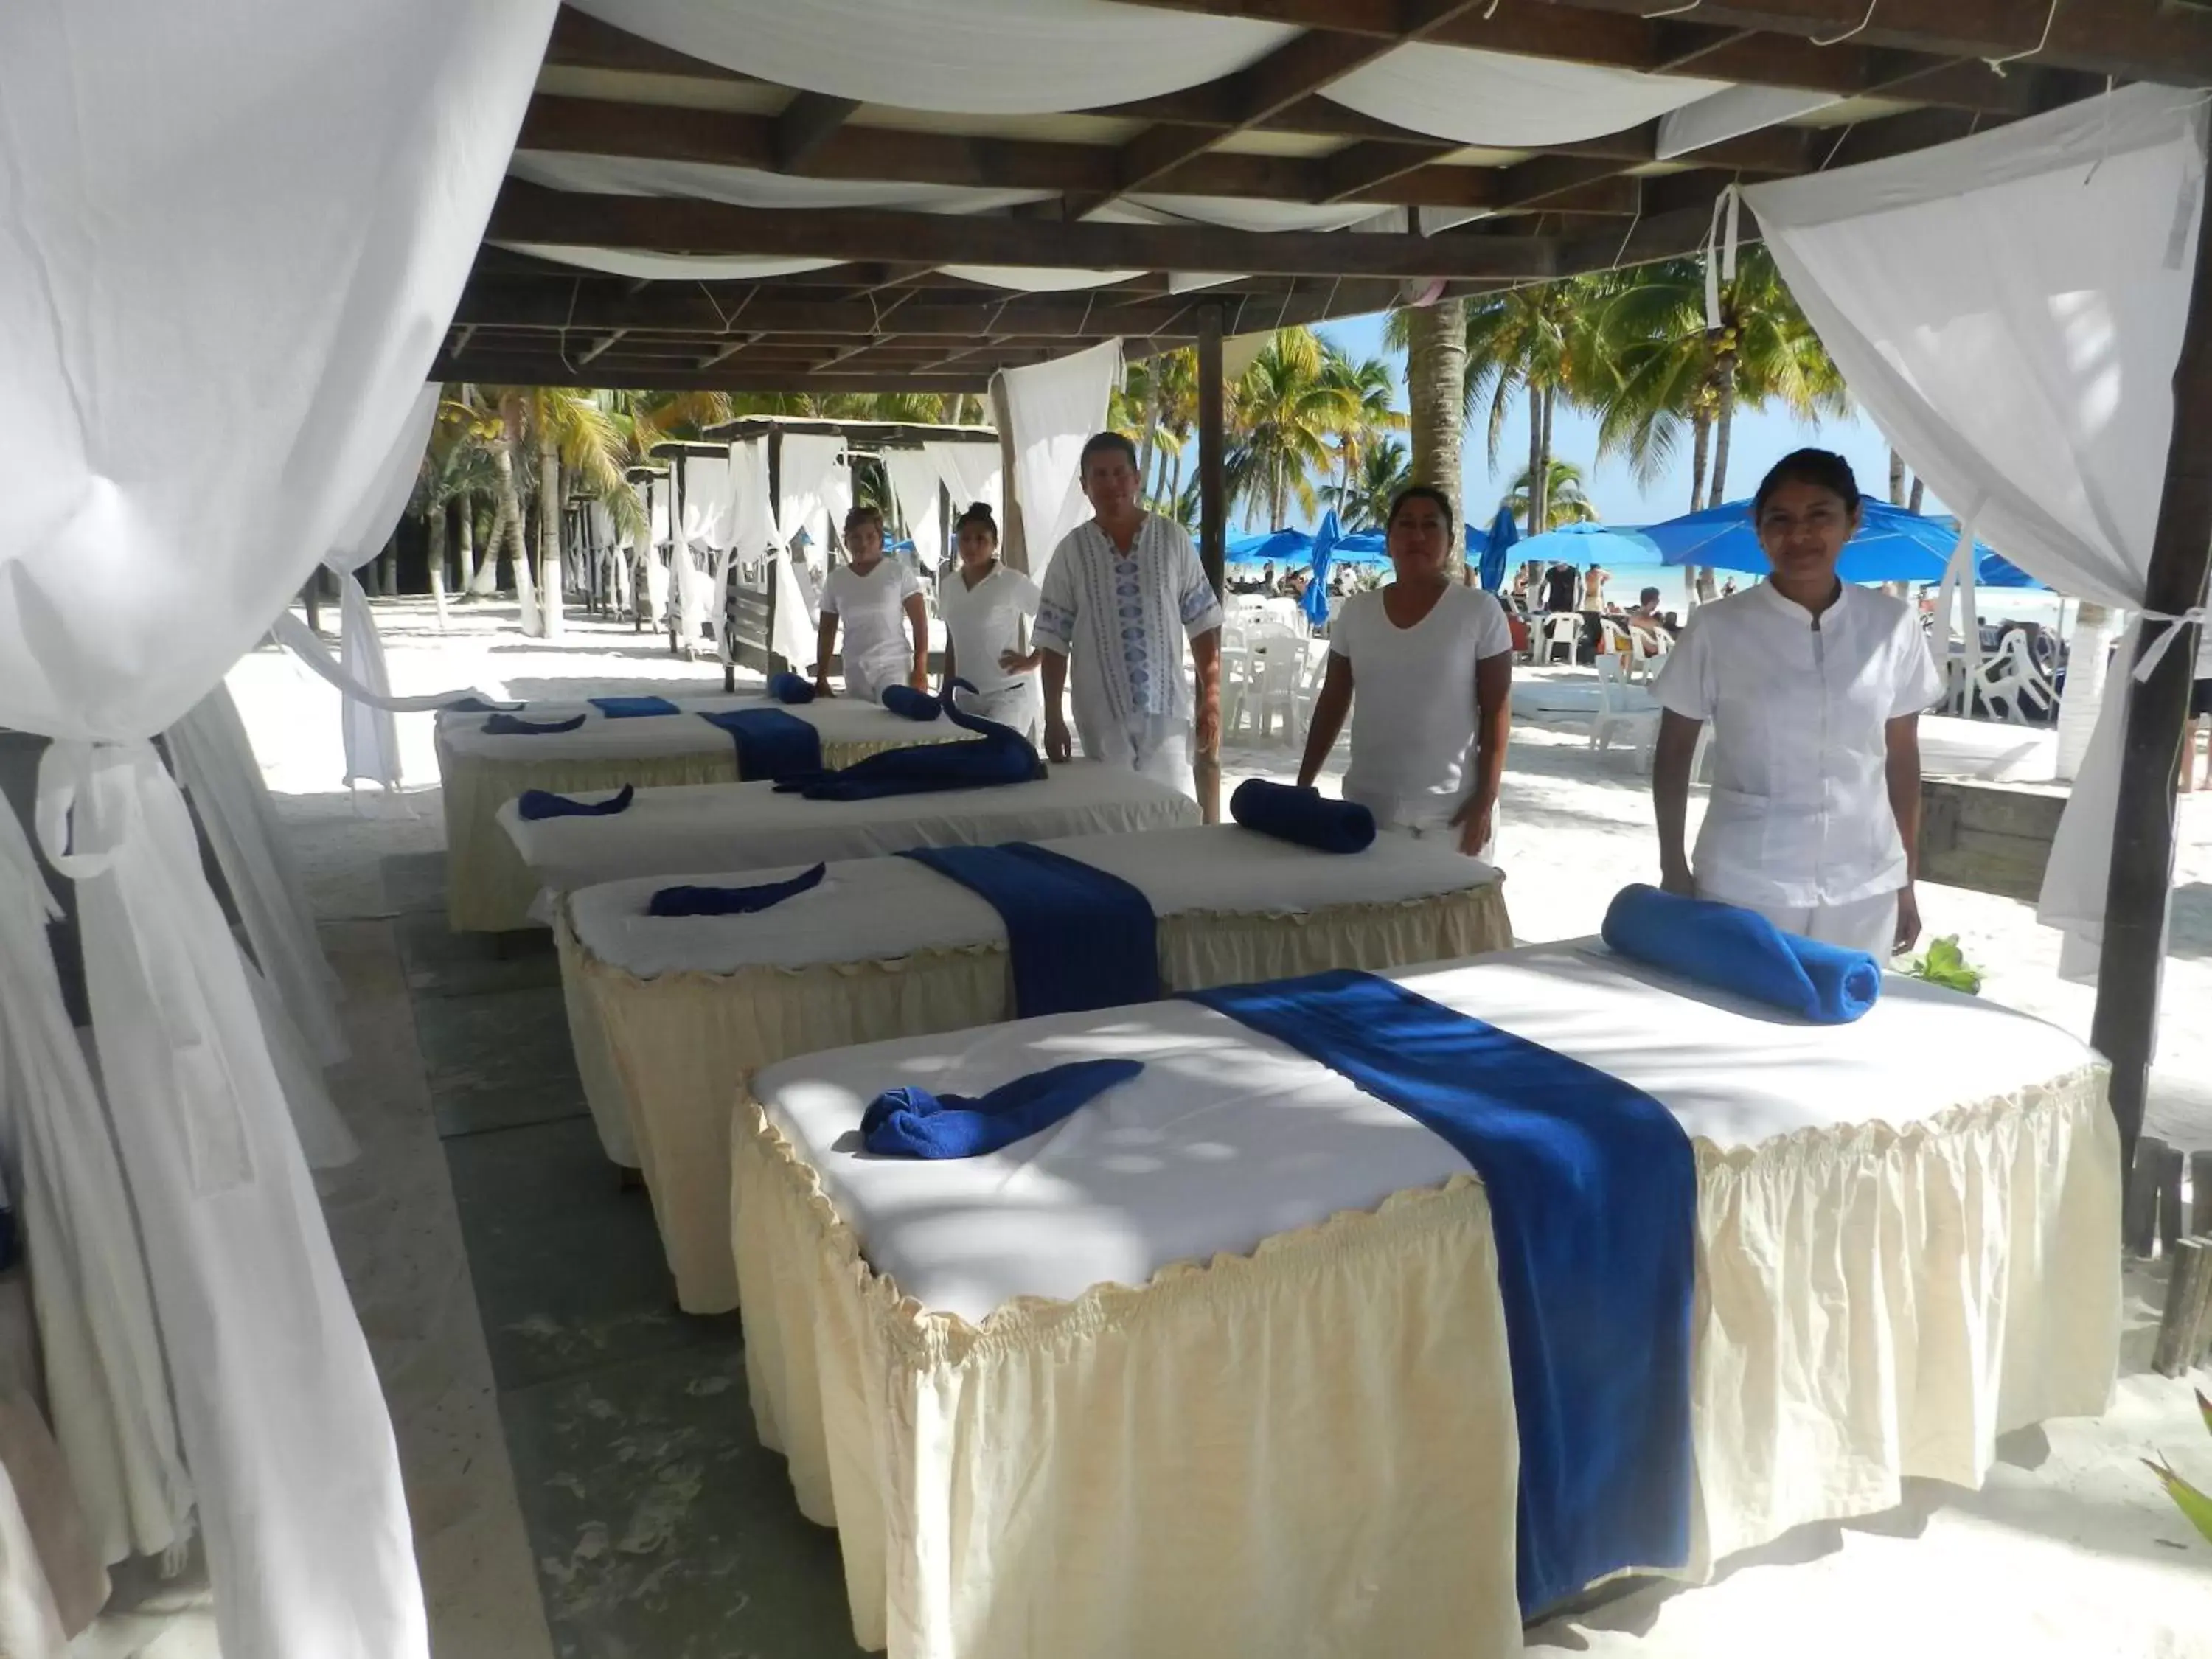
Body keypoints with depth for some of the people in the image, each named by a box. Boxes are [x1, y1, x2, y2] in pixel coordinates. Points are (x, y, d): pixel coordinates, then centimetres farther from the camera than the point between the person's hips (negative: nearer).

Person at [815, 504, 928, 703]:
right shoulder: (835, 580, 9)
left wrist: (921, 670, -10)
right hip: (855, 671, 3)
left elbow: (920, 625, -3)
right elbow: (827, 632, 14)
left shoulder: (899, 573, 0)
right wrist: (821, 678, 11)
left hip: (893, 667, -3)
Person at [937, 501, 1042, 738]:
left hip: (1009, 693, -5)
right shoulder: (948, 586, 10)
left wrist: (1032, 661, -8)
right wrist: (946, 693, 16)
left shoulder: (1013, 582, -7)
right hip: (965, 696, 5)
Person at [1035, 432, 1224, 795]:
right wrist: (1053, 719, -1)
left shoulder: (1173, 539, 3)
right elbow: (1054, 642, 3)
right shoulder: (1071, 551, 2)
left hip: (1166, 709, 0)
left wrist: (1212, 698, 0)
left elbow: (1203, 625, 5)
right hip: (1101, 716, 0)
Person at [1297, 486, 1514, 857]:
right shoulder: (1357, 610, 5)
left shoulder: (1480, 610, -4)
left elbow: (1497, 710, -4)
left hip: (1452, 807, -3)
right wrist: (1303, 784, 8)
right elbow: (1333, 702, 11)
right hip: (1368, 803, 3)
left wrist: (1486, 799, -10)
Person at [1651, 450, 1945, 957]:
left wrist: (1907, 881, 10)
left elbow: (1902, 758, 8)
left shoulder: (1893, 625, 1)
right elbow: (1674, 753, 2)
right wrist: (1674, 870, 1)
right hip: (1741, 887, -2)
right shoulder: (1716, 627, -6)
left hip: (1863, 891, 2)